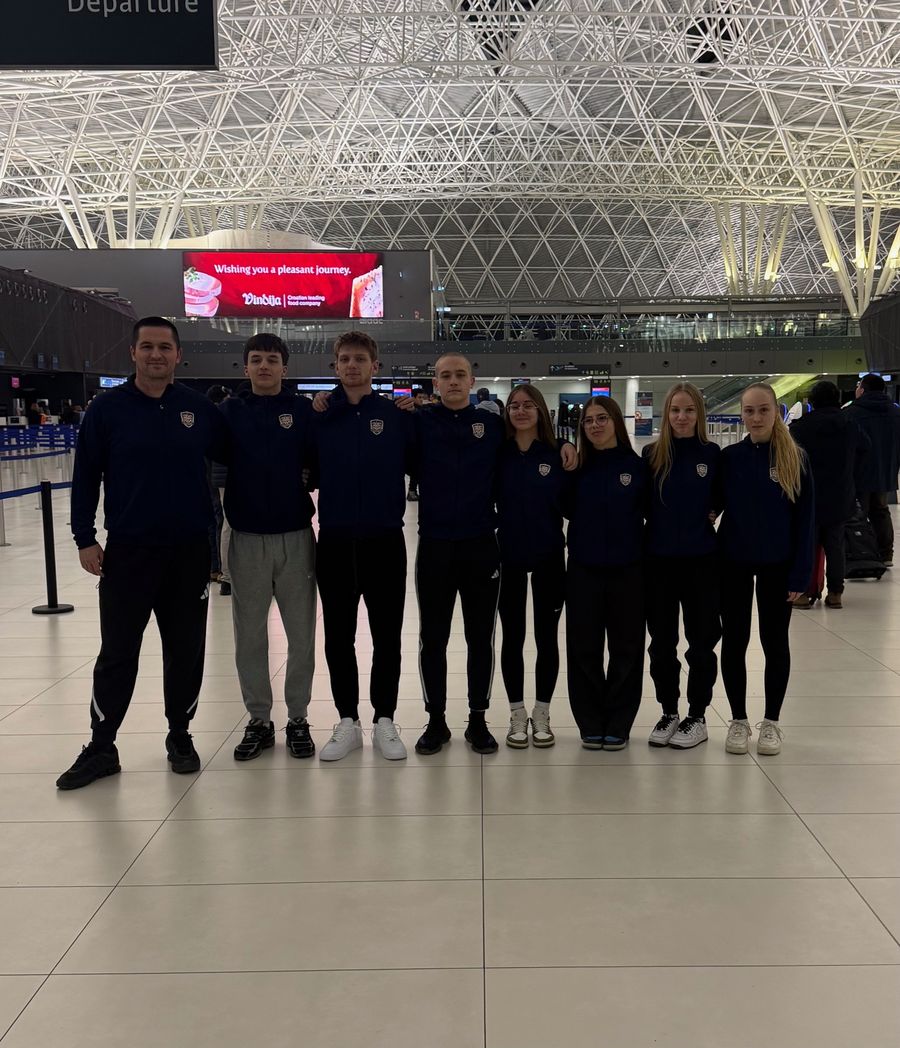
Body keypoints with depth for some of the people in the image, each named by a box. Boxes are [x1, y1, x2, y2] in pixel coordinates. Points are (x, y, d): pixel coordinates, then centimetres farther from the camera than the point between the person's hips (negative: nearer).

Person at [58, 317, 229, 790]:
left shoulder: (200, 408, 2)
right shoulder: (107, 408, -2)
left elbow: (228, 456, 13)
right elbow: (86, 476, 0)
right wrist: (85, 538, -3)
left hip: (190, 550, 2)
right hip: (127, 551, -2)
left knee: (186, 651, 9)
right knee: (118, 653, 5)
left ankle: (180, 736, 26)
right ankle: (101, 746, 18)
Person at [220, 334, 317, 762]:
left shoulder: (304, 410, 0)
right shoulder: (229, 411, 3)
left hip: (296, 537, -1)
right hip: (247, 539, 1)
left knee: (302, 634, 7)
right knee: (250, 637, 9)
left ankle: (298, 718, 21)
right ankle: (258, 719, 23)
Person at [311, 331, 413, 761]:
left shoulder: (397, 415, 0)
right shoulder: (318, 416, 3)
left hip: (385, 540, -1)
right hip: (335, 542, 1)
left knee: (387, 636, 7)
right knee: (339, 637, 9)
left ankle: (384, 721, 21)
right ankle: (347, 722, 23)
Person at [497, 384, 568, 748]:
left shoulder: (557, 454, -2)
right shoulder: (499, 454, -1)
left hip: (549, 557, 0)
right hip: (509, 557, 0)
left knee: (547, 637, 7)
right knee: (513, 638, 8)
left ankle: (541, 714, 22)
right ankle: (517, 715, 20)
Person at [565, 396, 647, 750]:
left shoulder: (637, 466, -2)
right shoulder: (578, 467, 3)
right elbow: (568, 510, 6)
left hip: (627, 570, -1)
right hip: (583, 570, 1)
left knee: (626, 649, 6)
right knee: (584, 649, 5)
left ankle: (618, 725, 19)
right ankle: (590, 724, 17)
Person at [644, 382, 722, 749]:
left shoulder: (712, 454, -2)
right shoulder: (652, 454, 1)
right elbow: (640, 504, 4)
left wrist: (711, 514, -7)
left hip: (701, 561, -1)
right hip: (659, 560, 2)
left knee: (701, 641, 7)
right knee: (662, 642, 10)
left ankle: (697, 718, 20)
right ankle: (668, 713, 24)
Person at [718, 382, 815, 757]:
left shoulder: (795, 458, -6)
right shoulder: (729, 457, -3)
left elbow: (804, 519, -6)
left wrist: (800, 573, -9)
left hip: (777, 564, -1)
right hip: (733, 563, 1)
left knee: (775, 641, 10)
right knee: (734, 641, 7)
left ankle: (771, 722, 23)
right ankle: (738, 720, 21)